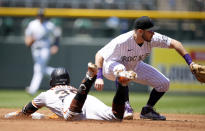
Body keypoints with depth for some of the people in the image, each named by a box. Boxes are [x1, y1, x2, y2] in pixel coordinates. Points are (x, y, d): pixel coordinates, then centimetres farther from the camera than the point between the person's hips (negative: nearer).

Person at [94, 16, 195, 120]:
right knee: (120, 70, -43)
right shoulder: (122, 41, -38)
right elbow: (99, 55, -37)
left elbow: (174, 43, -17)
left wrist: (190, 62, -26)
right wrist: (99, 77, -50)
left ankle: (147, 111, 15)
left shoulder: (153, 39, -23)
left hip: (135, 67, 6)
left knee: (164, 83, -5)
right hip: (111, 67, -6)